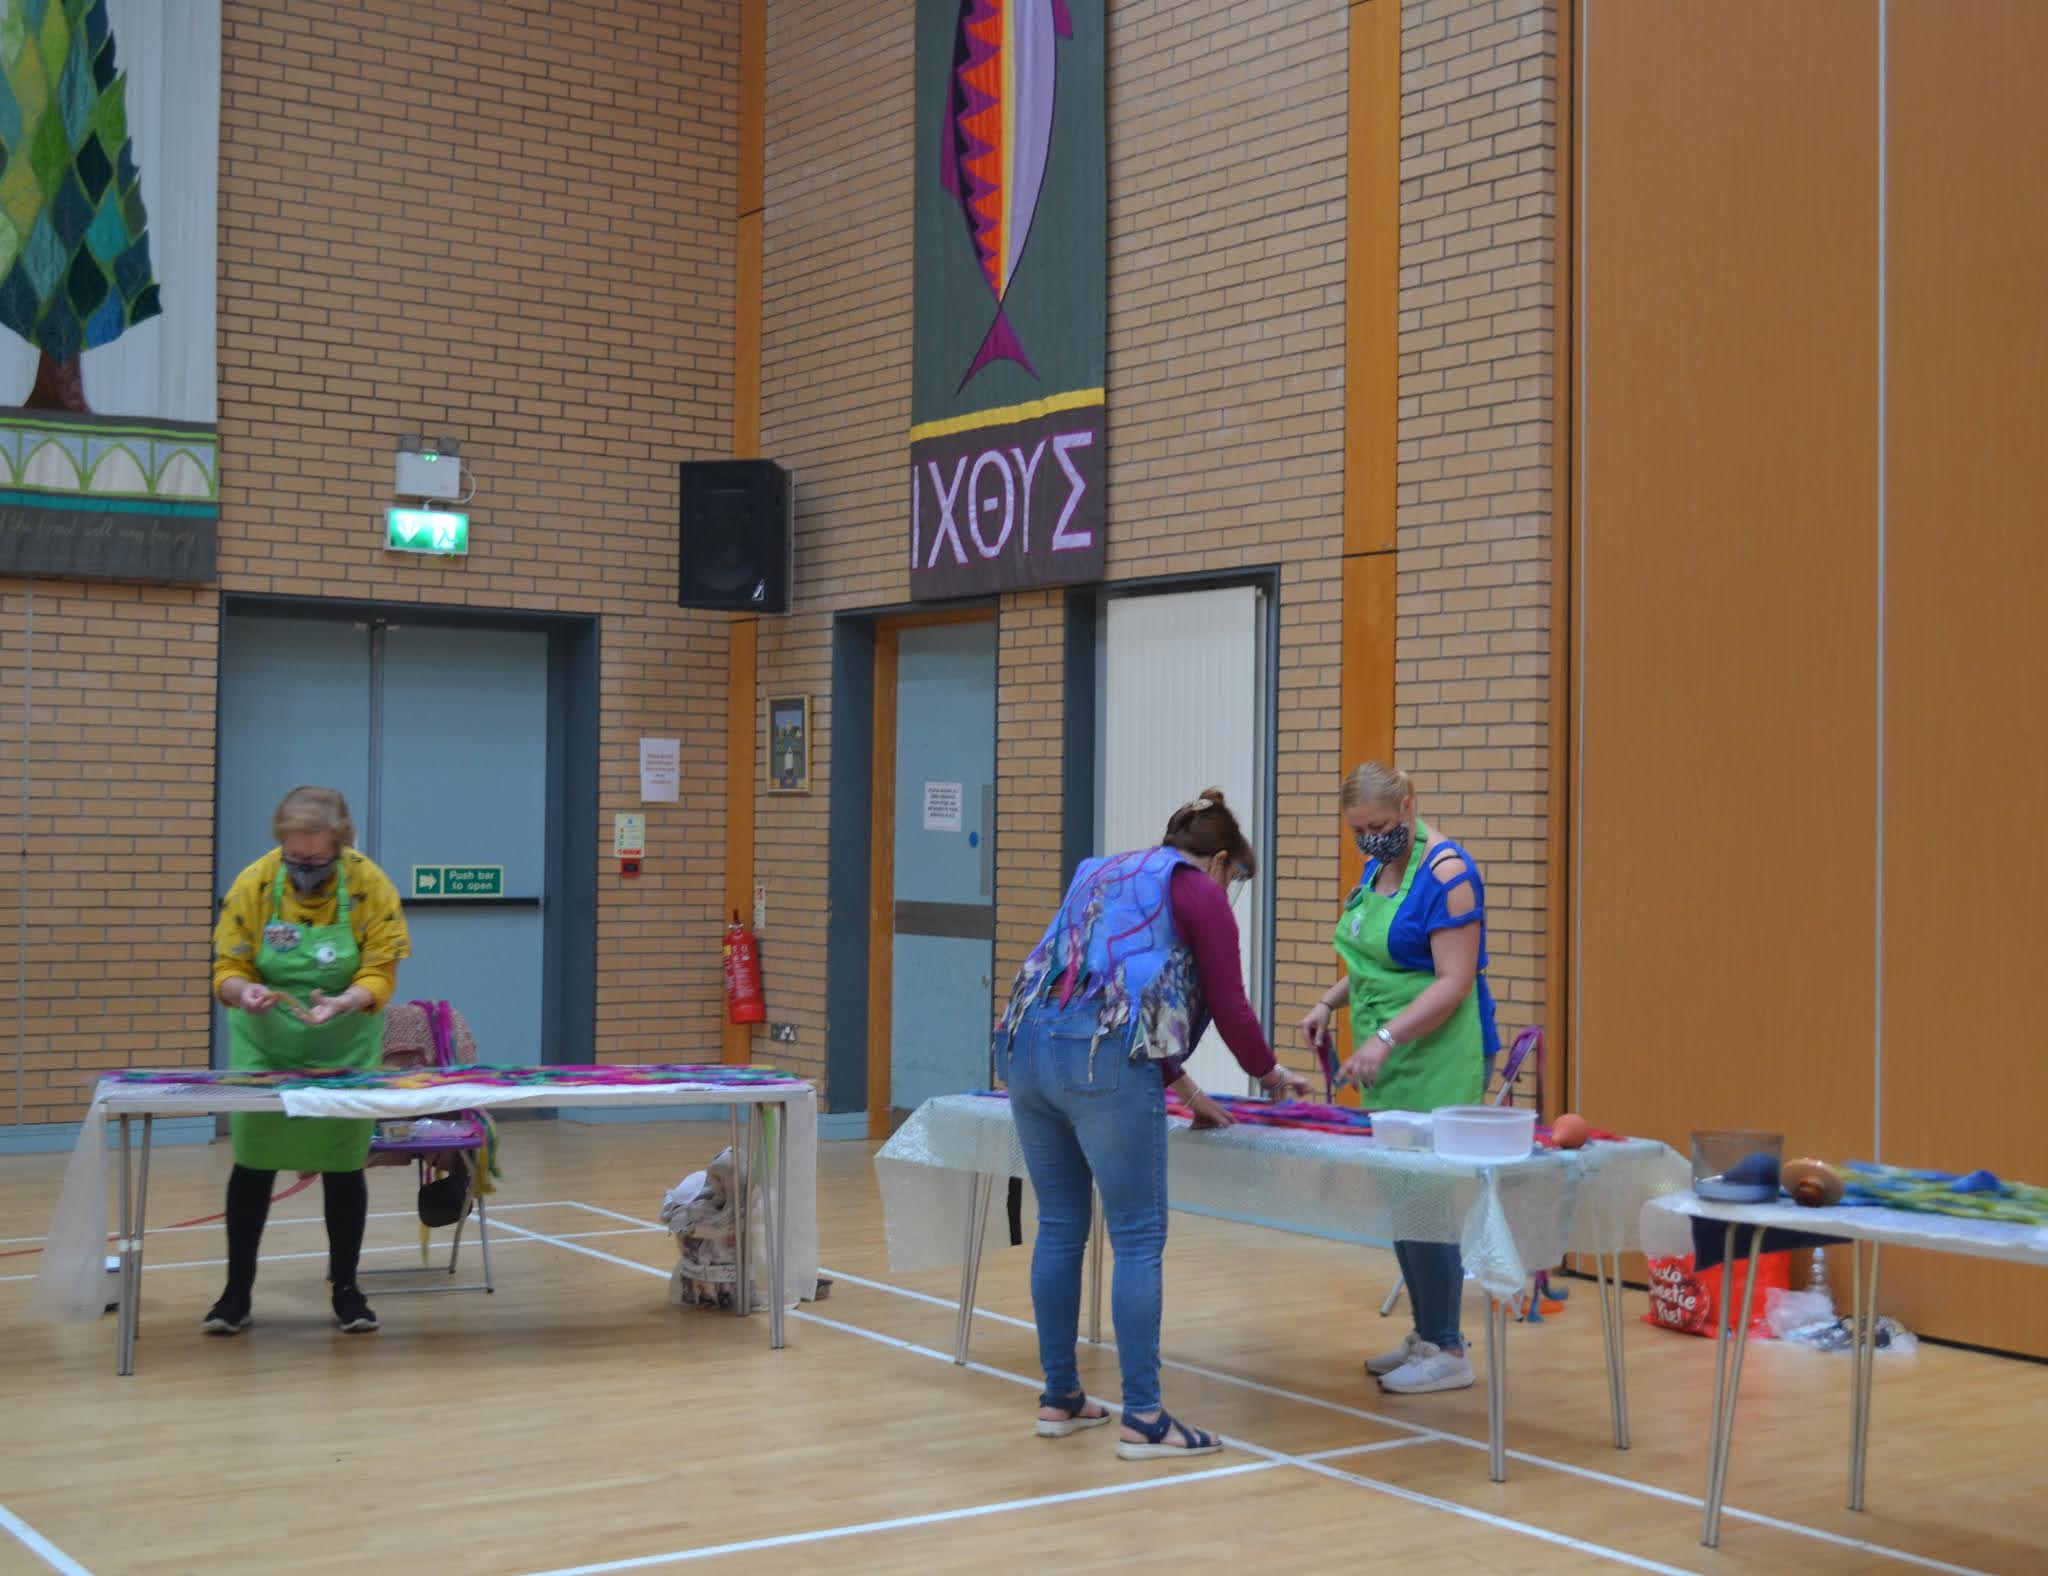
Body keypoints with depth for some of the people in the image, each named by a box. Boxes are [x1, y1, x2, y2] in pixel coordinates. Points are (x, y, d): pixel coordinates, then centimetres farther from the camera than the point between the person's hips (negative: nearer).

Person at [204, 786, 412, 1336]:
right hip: (264, 1046, 1)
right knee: (252, 1162, 1)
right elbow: (227, 970, -11)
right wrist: (243, 990, -34)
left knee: (343, 1164, 4)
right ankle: (237, 1294, 12)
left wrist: (341, 1004, -36)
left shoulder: (371, 887, -18)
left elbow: (380, 975, -16)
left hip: (343, 1048, 0)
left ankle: (346, 1290, 18)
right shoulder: (253, 885, -16)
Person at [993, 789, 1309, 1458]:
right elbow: (1229, 1007, 8)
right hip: (1102, 1061, -7)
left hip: (1027, 1047, 7)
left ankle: (1059, 1397, 22)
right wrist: (1269, 1071, 27)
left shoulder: (1104, 875, 30)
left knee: (1060, 1228, 15)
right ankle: (1143, 1418, -2)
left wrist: (1183, 1086, 40)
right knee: (1138, 1239, -2)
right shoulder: (1199, 892, 8)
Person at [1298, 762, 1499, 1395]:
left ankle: (1448, 1352, 1)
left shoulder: (1446, 874, -15)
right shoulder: (1376, 868, 12)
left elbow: (1454, 981, -20)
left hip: (1436, 1059, -9)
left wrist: (1384, 1038, -26)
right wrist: (1330, 1002, 8)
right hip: (1388, 1059, 9)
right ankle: (1425, 1335, 21)